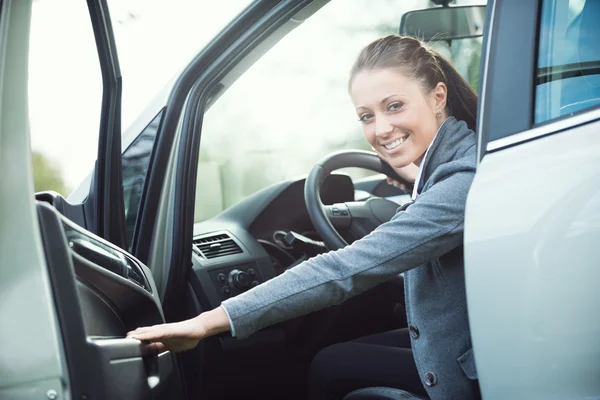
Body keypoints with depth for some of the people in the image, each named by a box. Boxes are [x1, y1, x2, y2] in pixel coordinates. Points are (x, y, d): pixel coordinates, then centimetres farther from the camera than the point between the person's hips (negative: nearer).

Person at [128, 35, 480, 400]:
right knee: (334, 358, 16)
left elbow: (346, 271, -34)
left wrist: (209, 322, -33)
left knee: (330, 367, 4)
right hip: (469, 342, 9)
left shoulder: (466, 183, -30)